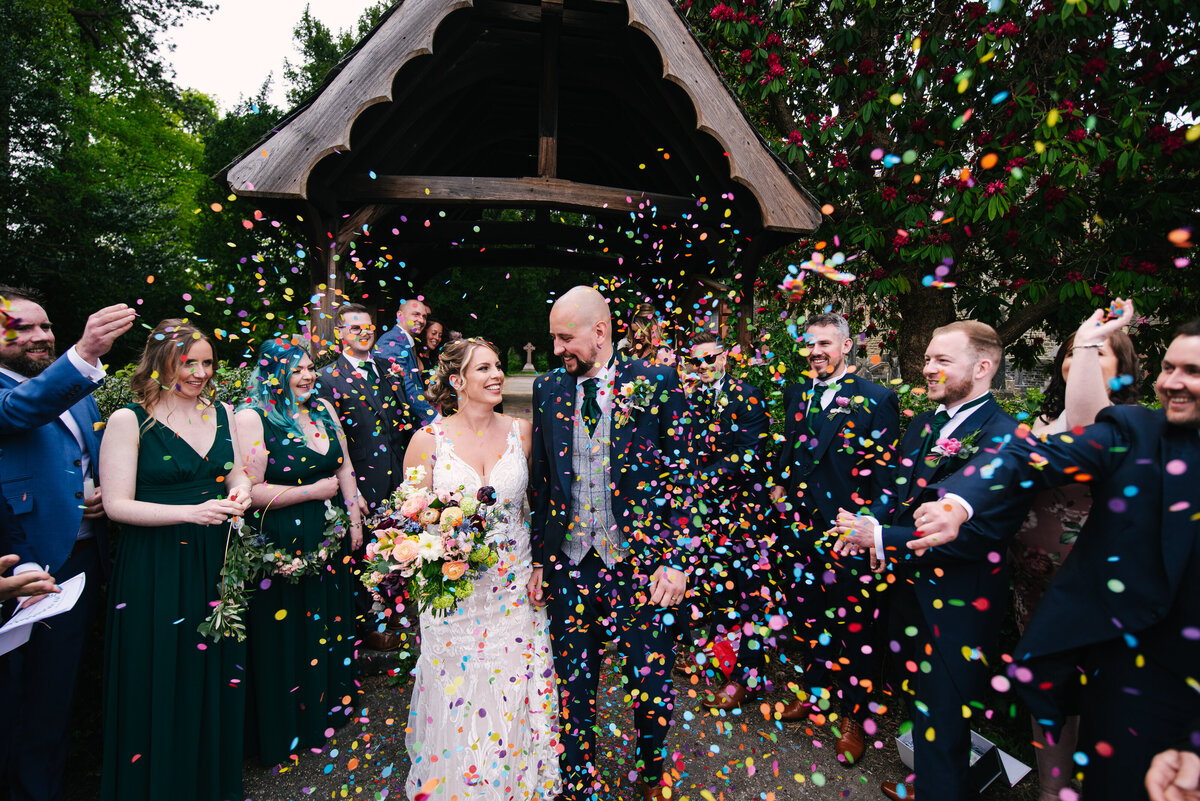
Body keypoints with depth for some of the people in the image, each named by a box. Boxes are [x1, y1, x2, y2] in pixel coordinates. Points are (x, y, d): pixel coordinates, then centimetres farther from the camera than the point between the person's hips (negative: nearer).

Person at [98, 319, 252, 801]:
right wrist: (192, 511, -22)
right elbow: (117, 504, -12)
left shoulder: (221, 413, 7)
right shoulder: (129, 421, -8)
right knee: (162, 678, 7)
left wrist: (240, 491, -7)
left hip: (214, 562, 5)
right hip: (154, 567, -4)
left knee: (215, 672, 14)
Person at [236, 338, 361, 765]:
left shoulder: (324, 410, 5)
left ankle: (329, 704, 42)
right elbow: (249, 492, -21)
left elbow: (345, 470, 12)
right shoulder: (251, 418, -14)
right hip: (281, 548, -6)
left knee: (330, 621, 19)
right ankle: (287, 727, 31)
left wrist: (354, 520, 8)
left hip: (330, 540, 6)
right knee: (287, 634, 9)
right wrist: (314, 491, -15)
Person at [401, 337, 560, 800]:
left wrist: (538, 565, 6)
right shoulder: (428, 440, -7)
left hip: (515, 586, 2)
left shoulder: (519, 432, 0)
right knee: (459, 699, 8)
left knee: (515, 692, 11)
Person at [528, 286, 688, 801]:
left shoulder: (657, 384, -6)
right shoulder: (547, 389, 4)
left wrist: (676, 560, -9)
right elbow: (540, 482, 9)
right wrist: (539, 560, 9)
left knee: (654, 690, 7)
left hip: (641, 565, -2)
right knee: (573, 691, 13)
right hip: (569, 566, 3)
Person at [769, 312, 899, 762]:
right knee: (806, 615, 18)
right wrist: (780, 486, 6)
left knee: (852, 626, 6)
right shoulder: (795, 395, 10)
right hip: (799, 527, 5)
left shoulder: (877, 400, -6)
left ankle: (852, 716, 26)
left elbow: (885, 471, -7)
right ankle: (815, 689, 39)